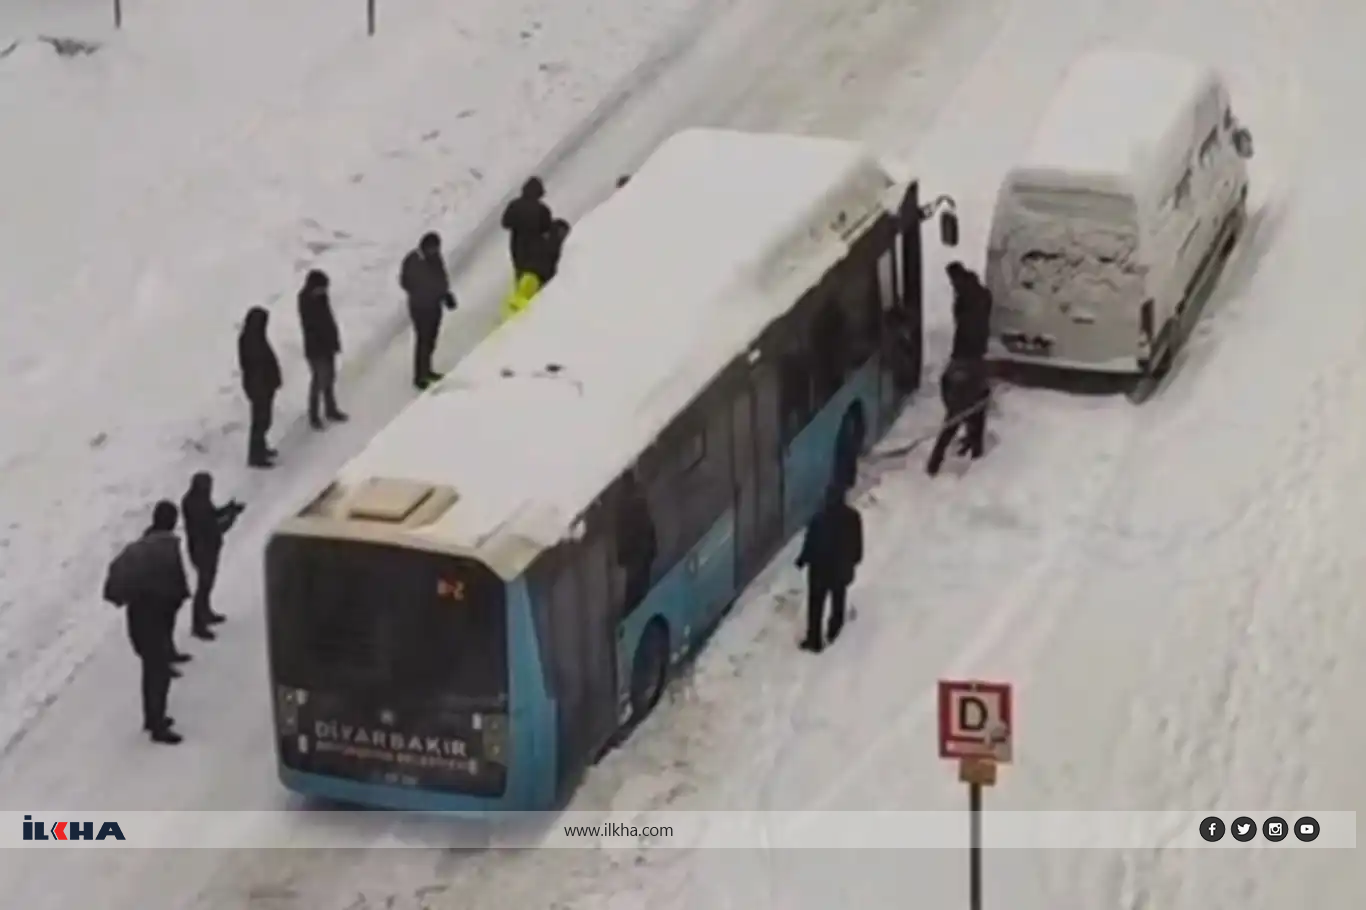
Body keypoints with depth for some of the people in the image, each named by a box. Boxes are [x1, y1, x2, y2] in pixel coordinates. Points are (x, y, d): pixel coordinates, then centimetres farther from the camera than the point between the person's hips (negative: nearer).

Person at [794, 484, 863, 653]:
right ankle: (833, 631, 45)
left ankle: (814, 640, 14)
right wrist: (855, 559, 16)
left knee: (816, 604, 9)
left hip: (821, 567, -4)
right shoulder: (853, 517, -13)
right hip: (842, 567, 4)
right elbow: (857, 543, -2)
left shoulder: (820, 518, -27)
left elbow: (810, 542, -19)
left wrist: (802, 559, -1)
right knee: (838, 599, 27)